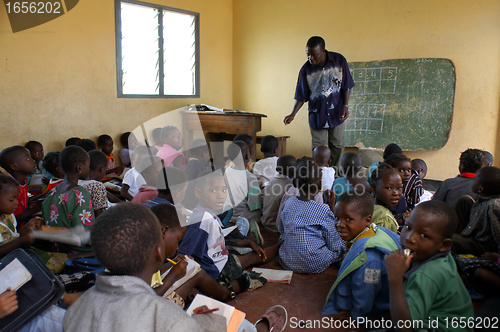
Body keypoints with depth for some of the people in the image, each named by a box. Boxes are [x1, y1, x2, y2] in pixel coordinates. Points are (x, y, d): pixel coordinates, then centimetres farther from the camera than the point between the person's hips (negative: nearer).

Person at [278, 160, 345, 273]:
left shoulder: (288, 203, -2)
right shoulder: (323, 210, -18)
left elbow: (281, 231, 13)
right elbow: (335, 246, -8)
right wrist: (331, 207, -6)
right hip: (314, 265, -6)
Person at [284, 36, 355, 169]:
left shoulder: (339, 60, -9)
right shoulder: (306, 69, -11)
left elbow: (346, 86, 0)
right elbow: (301, 96, -4)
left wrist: (345, 105, -9)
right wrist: (293, 114, -15)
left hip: (336, 113, 1)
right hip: (317, 114, -1)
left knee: (337, 146, 10)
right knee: (318, 148, 3)